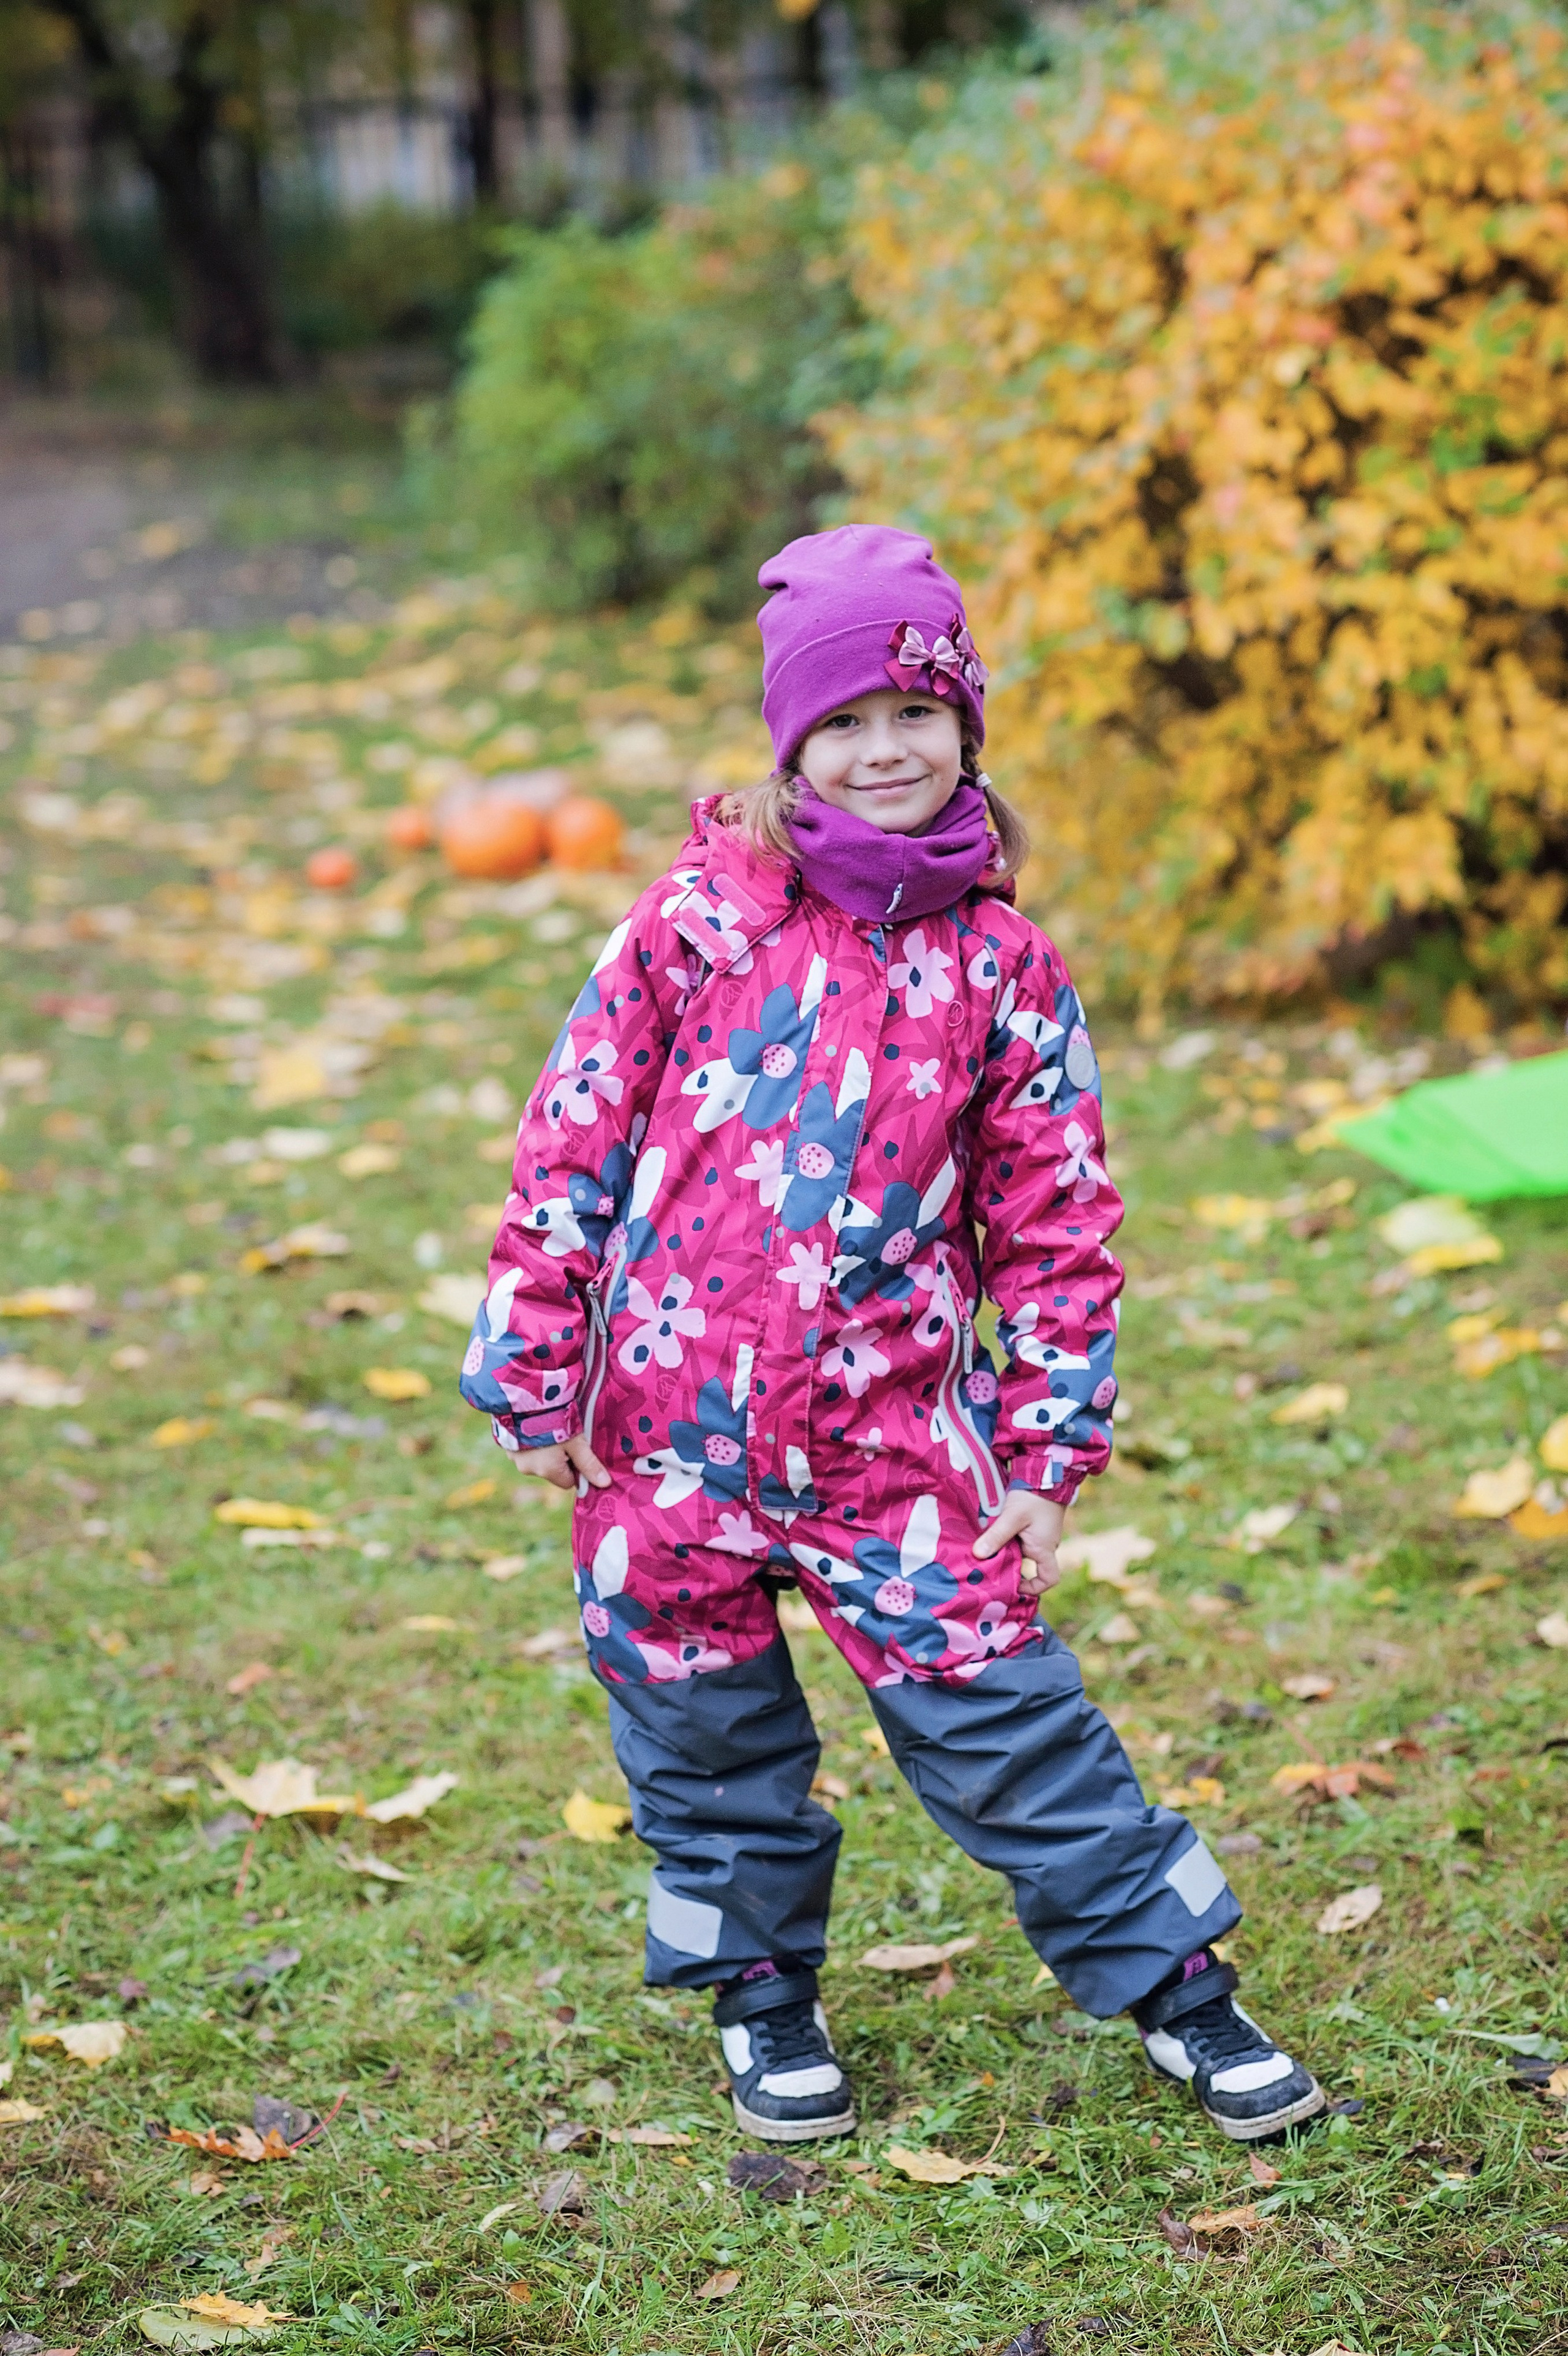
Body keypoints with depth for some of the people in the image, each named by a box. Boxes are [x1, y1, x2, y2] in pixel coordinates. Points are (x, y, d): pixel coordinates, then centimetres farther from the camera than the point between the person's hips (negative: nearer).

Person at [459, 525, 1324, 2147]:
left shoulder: (1000, 966, 3)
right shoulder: (698, 917, -1)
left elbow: (1057, 1219, 6)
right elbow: (573, 1144, 2)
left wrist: (1048, 1450, 3)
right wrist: (535, 1376, 1)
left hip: (896, 1435, 0)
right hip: (670, 1423, 1)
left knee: (1002, 1713, 2)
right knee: (705, 1730, 12)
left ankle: (1173, 1982, 17)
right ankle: (761, 1991, 34)